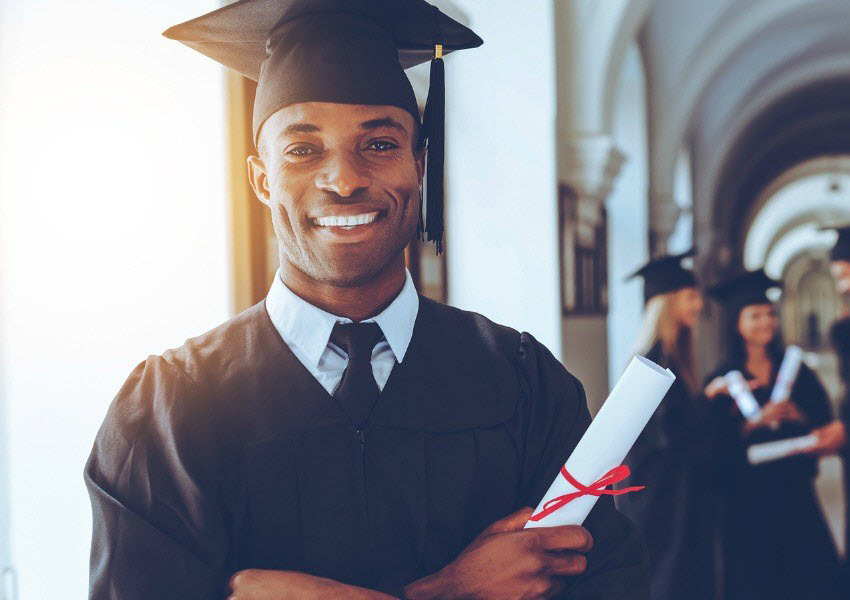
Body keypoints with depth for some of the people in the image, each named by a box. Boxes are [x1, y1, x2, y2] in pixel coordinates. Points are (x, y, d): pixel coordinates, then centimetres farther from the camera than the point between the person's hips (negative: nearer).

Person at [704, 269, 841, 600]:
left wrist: (797, 415, -14)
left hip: (795, 489, 3)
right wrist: (758, 421, -19)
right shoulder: (722, 380, 1)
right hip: (747, 499, -2)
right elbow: (720, 444, -6)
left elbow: (825, 421, 4)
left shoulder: (796, 371, 10)